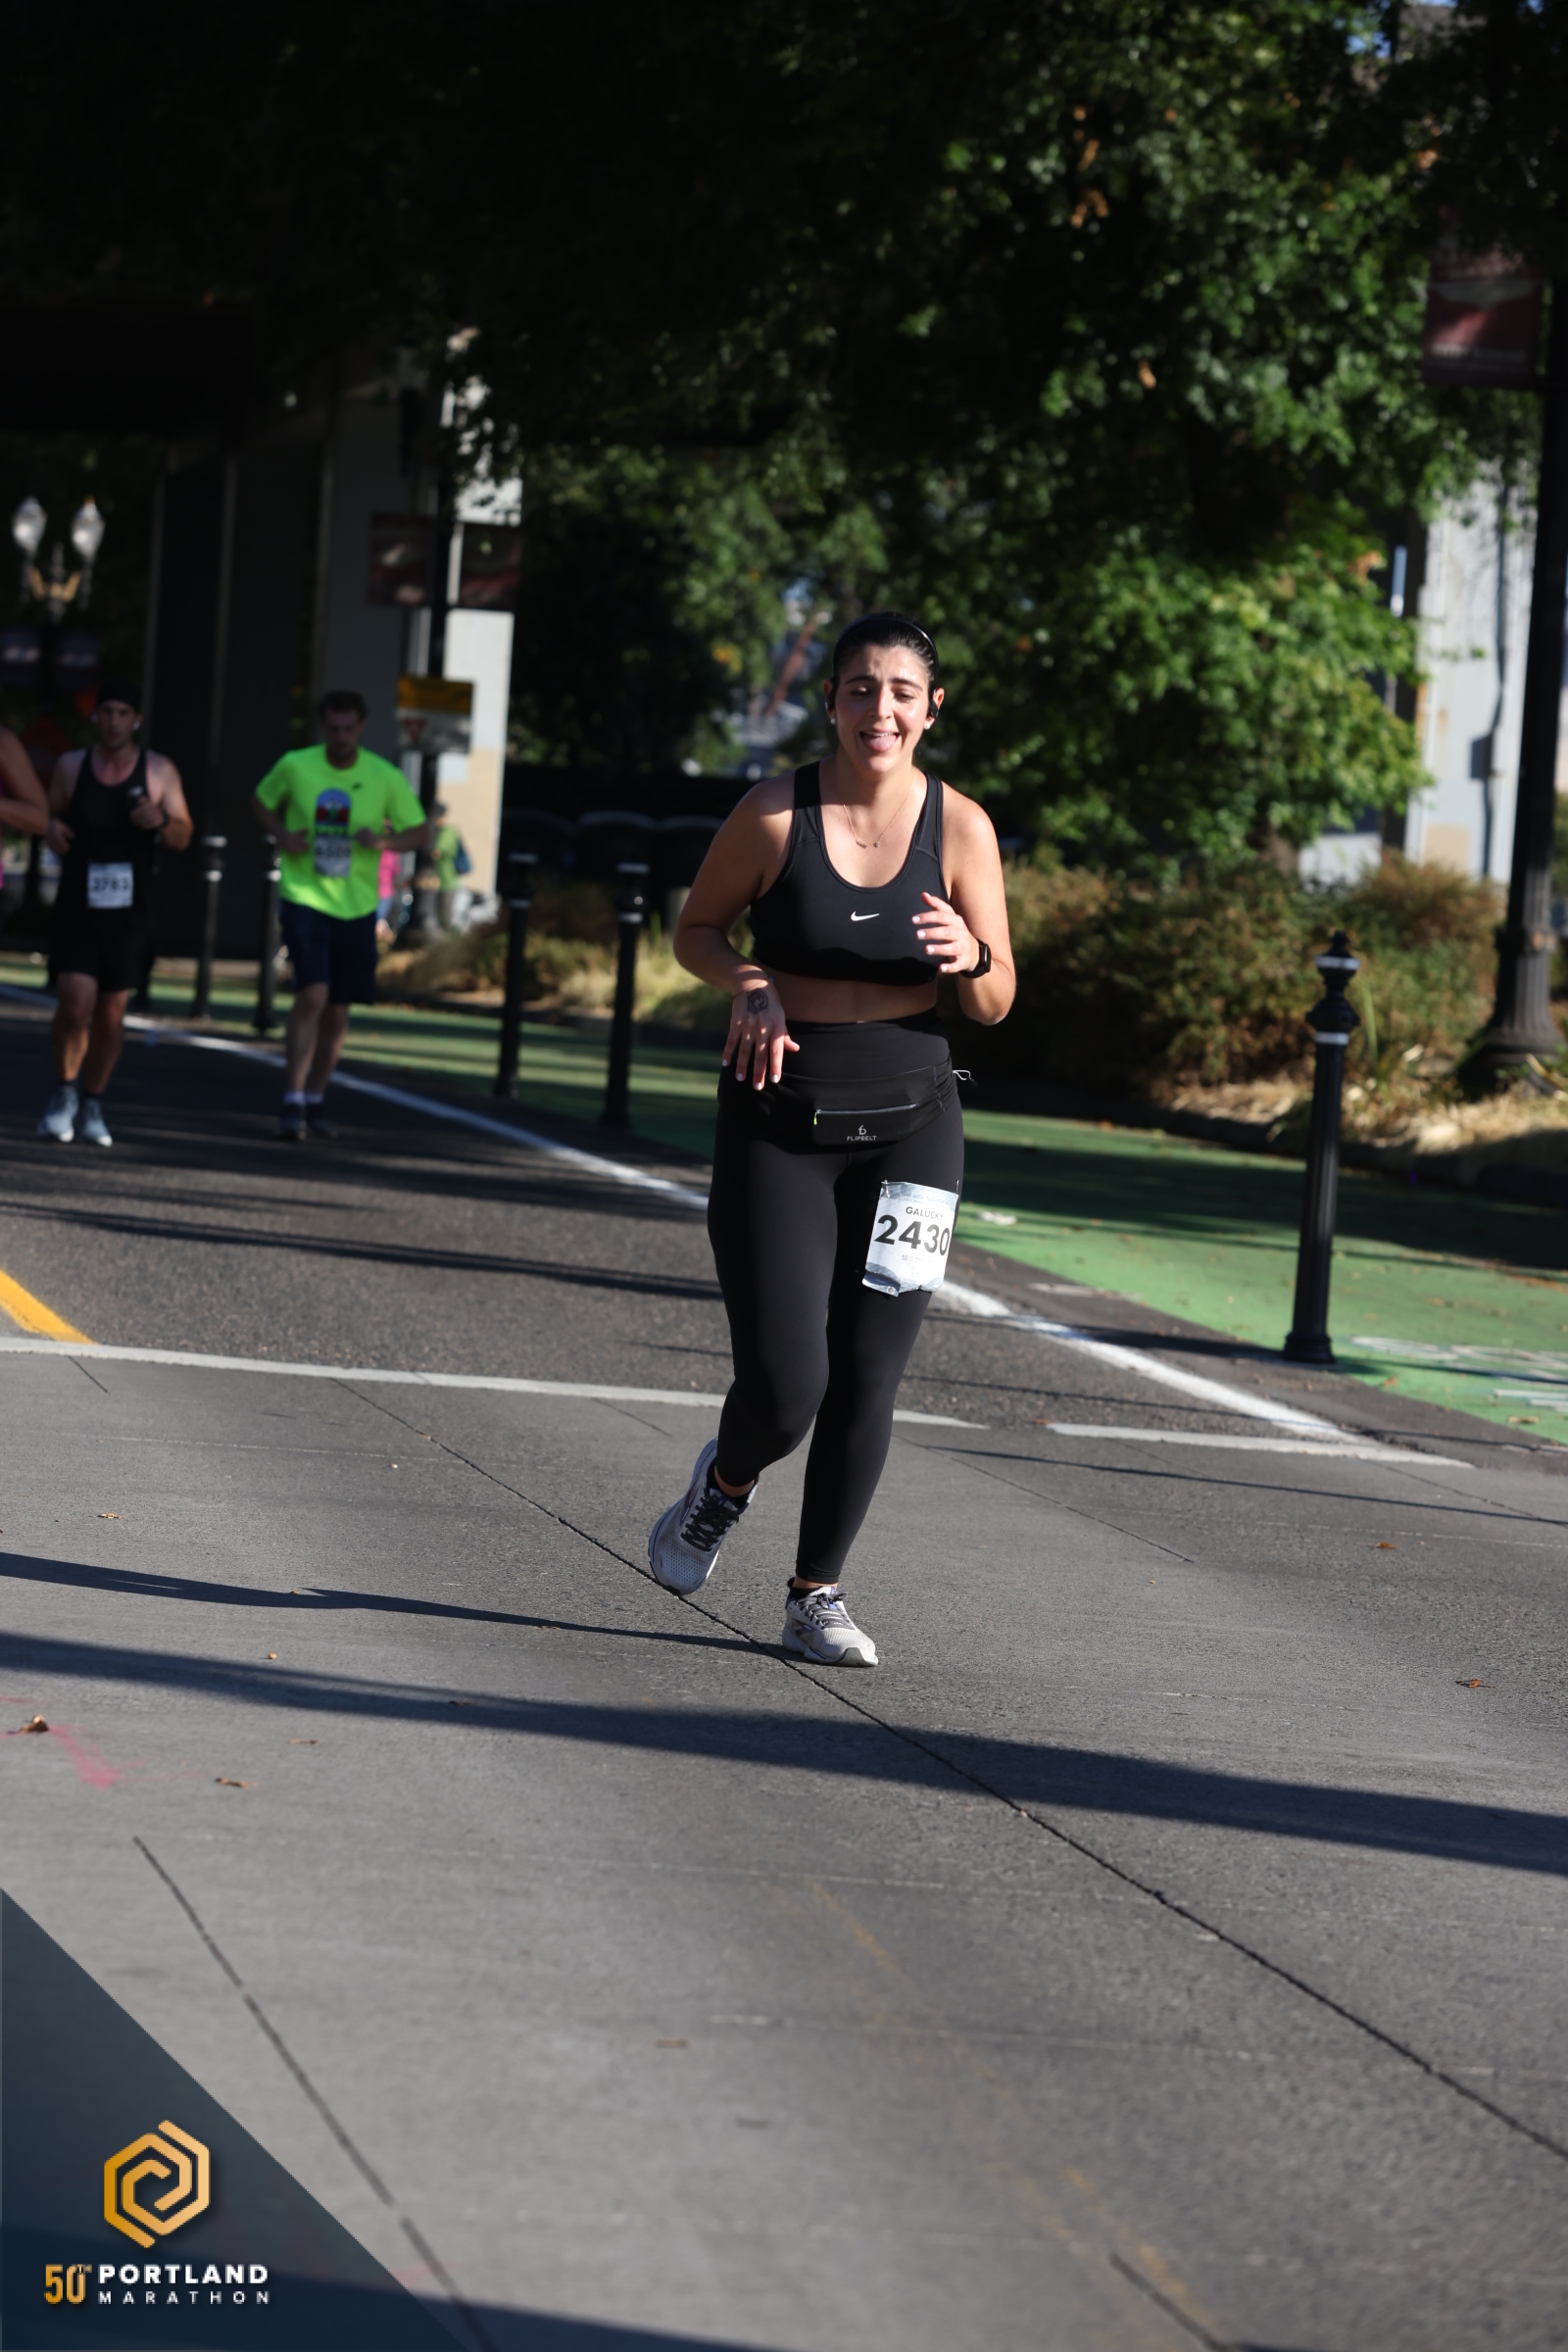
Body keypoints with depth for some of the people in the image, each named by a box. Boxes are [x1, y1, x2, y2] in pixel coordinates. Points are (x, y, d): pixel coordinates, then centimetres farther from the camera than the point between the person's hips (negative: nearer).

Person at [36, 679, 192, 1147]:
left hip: (129, 913, 1)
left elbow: (182, 837, 4)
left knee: (111, 1015, 6)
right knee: (75, 1005, -14)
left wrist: (162, 821, -19)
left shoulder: (159, 771, 2)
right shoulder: (70, 766, 3)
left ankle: (93, 1105, 24)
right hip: (76, 909, -1)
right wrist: (52, 829, -6)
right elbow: (51, 814, 18)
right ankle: (65, 1093, 9)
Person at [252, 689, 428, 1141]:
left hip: (356, 906, 2)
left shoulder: (385, 778, -3)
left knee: (338, 1010, 10)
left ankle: (316, 1101, 28)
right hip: (305, 899, -2)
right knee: (312, 994, -19)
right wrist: (281, 835, -5)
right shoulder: (295, 766, -4)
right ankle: (292, 1104, -14)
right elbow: (262, 801, 14)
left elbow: (419, 832, 6)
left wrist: (384, 840, -15)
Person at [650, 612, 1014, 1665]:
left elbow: (995, 1003, 0)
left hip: (908, 1131, 2)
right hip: (778, 1128, -2)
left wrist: (970, 957, -23)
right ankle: (727, 1483, 27)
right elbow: (697, 928, 7)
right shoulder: (776, 814, -8)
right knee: (785, 1386, -9)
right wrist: (751, 984, -14)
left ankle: (818, 1596, 18)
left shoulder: (960, 827, -3)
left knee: (867, 1382, 1)